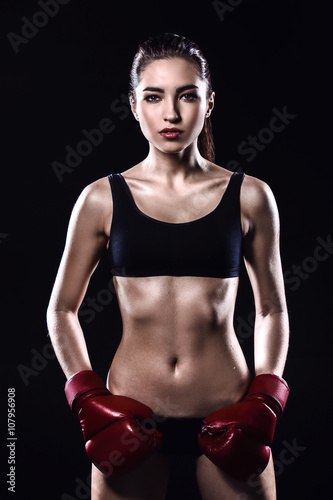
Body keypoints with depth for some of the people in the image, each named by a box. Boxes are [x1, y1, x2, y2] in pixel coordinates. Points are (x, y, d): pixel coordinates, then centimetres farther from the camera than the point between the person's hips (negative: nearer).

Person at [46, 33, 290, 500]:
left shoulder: (250, 197, 0)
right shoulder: (101, 199, -1)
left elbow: (272, 309, 9)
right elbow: (62, 309, 7)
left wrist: (264, 404, -1)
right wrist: (91, 403, -3)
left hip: (226, 416, 0)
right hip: (131, 416, 0)